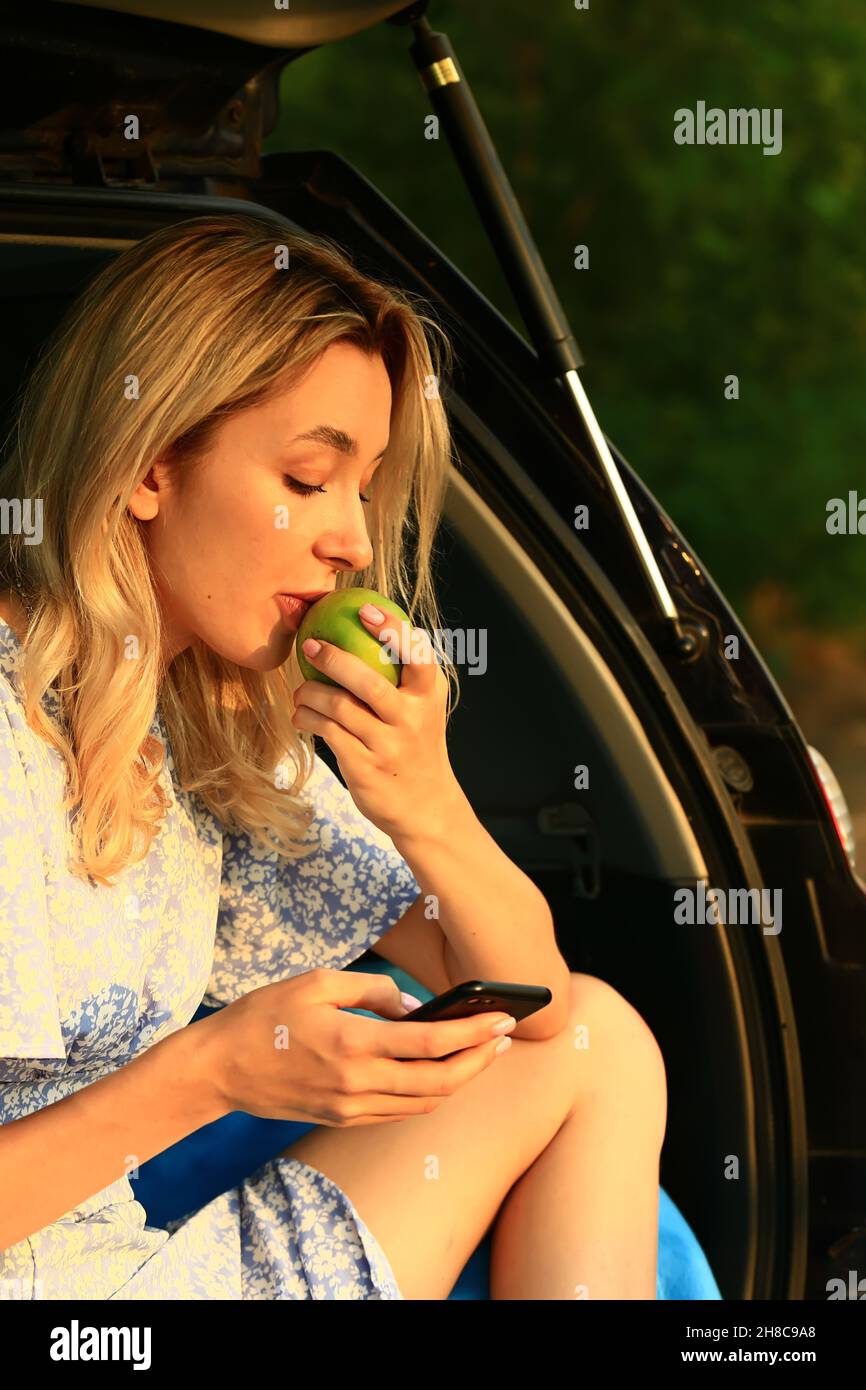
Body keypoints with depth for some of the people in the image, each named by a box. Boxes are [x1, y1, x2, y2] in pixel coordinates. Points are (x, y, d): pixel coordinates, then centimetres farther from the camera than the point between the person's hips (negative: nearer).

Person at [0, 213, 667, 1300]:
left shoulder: (221, 731, 8)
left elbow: (525, 996, 12)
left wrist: (429, 810, -8)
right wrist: (210, 1074, -26)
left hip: (146, 1261, 9)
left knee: (593, 1031, 12)